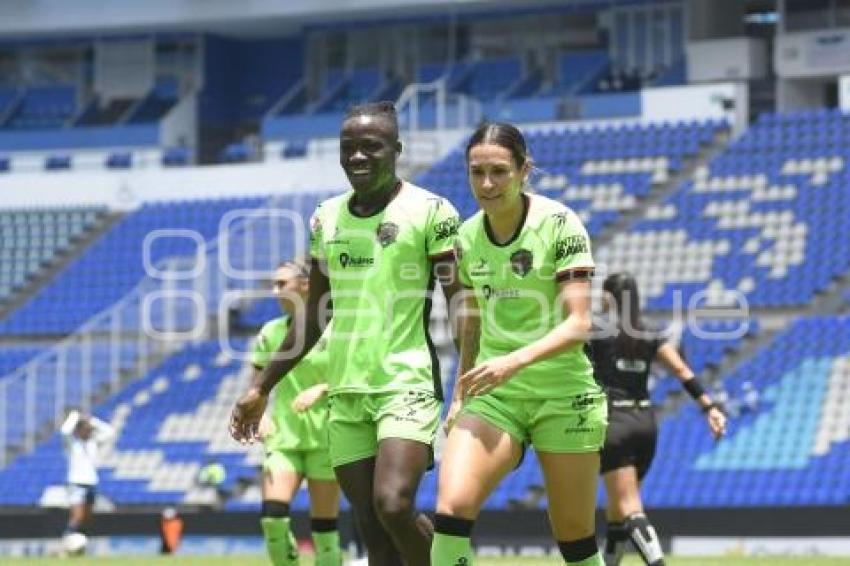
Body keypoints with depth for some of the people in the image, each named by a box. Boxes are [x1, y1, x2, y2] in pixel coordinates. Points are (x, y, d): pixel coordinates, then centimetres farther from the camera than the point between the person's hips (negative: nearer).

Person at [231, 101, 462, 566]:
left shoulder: (429, 212, -5)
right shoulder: (327, 217, 12)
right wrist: (262, 388, 18)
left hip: (406, 384, -6)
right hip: (346, 391, 6)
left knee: (393, 506, -24)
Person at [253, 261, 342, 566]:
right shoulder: (270, 332, 8)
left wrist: (321, 389, -20)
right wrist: (261, 414, -5)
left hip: (324, 436, -3)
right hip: (283, 436, 3)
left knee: (324, 526, -1)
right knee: (272, 517, -15)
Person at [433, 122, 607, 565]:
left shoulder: (559, 224, -11)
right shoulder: (467, 238, 4)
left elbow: (578, 325, -18)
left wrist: (516, 361, -31)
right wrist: (459, 395, 16)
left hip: (563, 395, -3)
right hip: (492, 394, 3)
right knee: (452, 506, -20)